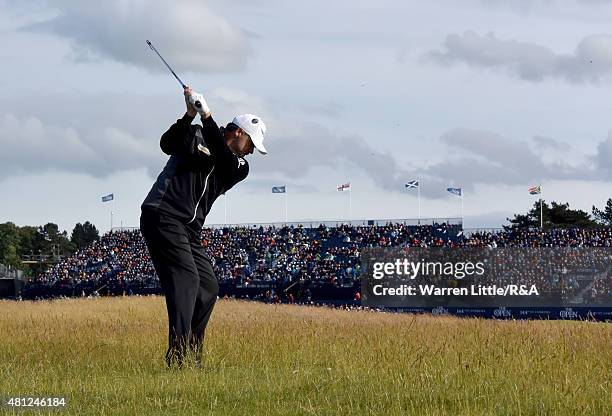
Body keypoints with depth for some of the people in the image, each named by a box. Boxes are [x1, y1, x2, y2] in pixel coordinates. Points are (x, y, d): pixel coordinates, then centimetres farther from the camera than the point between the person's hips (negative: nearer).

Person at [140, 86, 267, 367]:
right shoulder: (195, 136, 2)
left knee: (208, 288, 9)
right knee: (186, 279, -20)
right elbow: (168, 144, -16)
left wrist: (207, 118, -19)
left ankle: (192, 355, 18)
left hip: (189, 231, 8)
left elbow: (224, 160, -10)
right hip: (162, 217, -8)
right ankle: (177, 355, -30)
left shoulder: (239, 167, 12)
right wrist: (190, 116, -28)